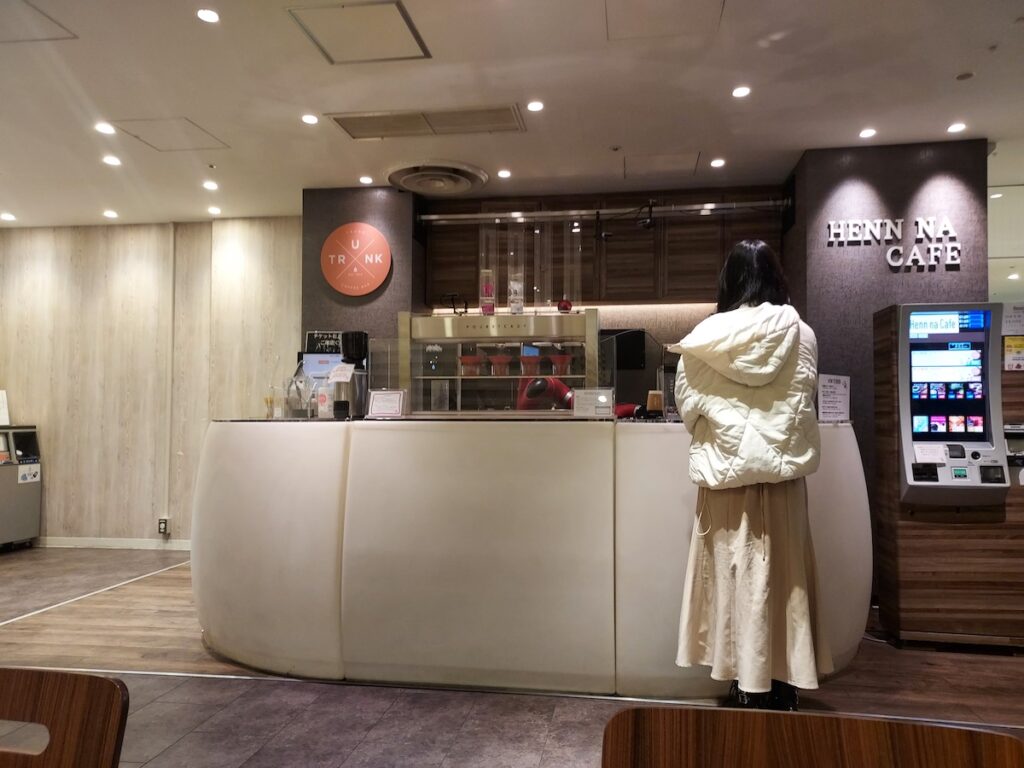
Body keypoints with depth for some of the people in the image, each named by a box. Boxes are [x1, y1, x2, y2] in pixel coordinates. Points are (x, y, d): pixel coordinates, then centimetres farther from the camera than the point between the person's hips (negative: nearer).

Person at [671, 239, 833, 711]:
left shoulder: (705, 337, -8)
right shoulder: (800, 335, -3)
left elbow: (687, 403, 1)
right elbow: (805, 402, 9)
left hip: (727, 471, -1)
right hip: (781, 470, 2)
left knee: (736, 574, 8)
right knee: (781, 574, 11)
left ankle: (747, 683, 17)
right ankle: (781, 683, 22)